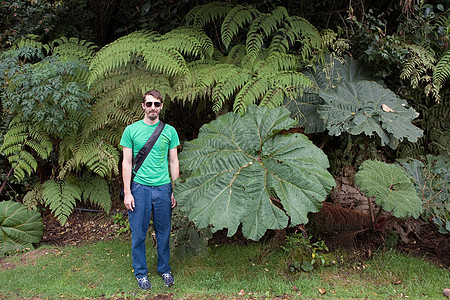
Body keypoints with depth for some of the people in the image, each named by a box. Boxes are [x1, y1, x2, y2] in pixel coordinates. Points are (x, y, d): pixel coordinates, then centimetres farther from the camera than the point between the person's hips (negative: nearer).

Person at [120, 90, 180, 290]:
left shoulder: (169, 131, 5)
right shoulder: (131, 130, 1)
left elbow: (174, 162, 9)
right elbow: (127, 162, 1)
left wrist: (175, 191, 5)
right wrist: (127, 192, -4)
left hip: (163, 188, 1)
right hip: (139, 187, -1)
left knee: (163, 232, 10)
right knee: (139, 233, 6)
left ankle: (164, 269, 28)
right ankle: (141, 273, 22)